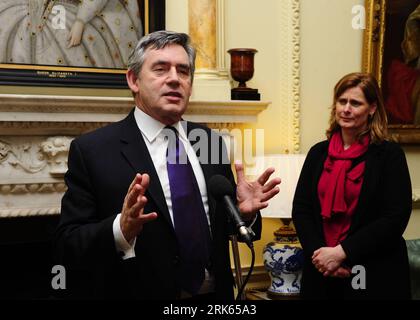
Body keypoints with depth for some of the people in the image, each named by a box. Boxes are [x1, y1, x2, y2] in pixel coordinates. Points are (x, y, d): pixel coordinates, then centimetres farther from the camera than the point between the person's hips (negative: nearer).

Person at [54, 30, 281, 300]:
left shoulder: (211, 141, 2)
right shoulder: (92, 150, -12)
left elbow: (225, 226, 8)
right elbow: (67, 248, -15)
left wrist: (245, 213, -12)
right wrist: (121, 229, -32)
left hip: (215, 293, 4)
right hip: (138, 292, -4)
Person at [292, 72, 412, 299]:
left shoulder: (389, 155, -4)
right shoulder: (318, 153, 6)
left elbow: (395, 218, -11)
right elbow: (301, 209, 3)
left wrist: (341, 253, -16)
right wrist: (319, 252, -13)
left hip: (374, 275, -3)